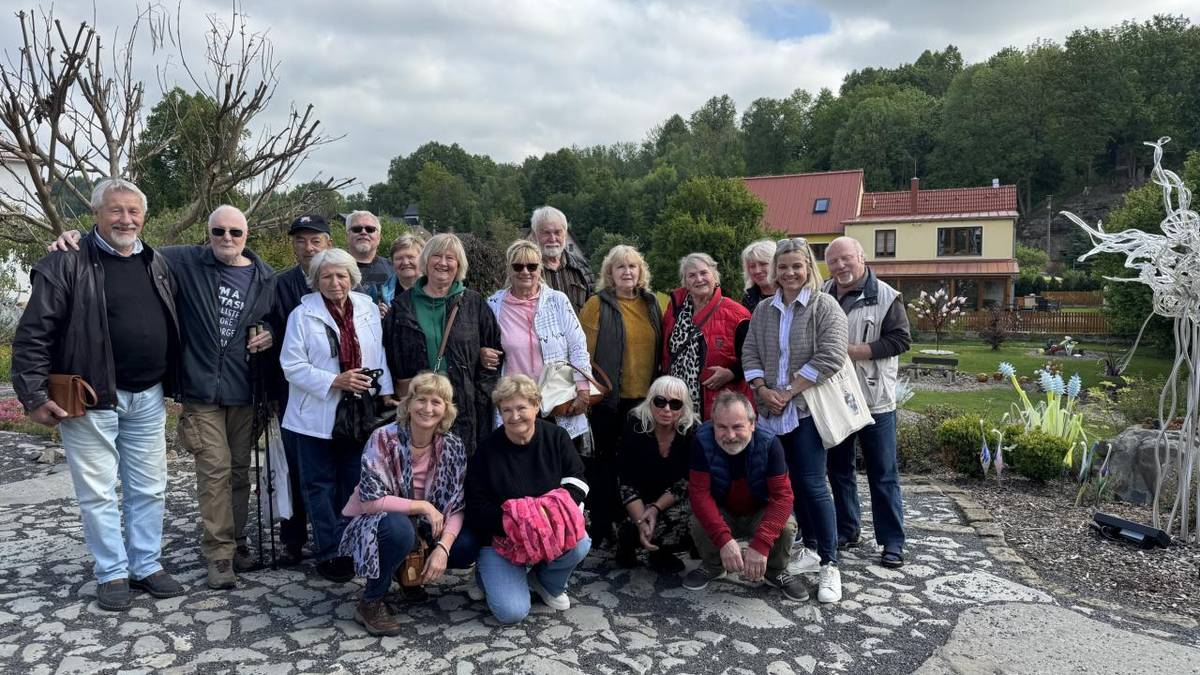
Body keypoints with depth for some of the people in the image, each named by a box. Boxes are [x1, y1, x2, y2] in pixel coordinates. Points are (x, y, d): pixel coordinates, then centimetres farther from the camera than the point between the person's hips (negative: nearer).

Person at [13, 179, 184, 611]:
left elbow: (173, 327, 17)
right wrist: (34, 395, -12)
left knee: (149, 488, 12)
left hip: (147, 397, 5)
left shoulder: (156, 264, 9)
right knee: (98, 492, 5)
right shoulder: (67, 263, -8)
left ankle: (147, 566, 26)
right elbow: (33, 333, -9)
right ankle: (112, 574, 20)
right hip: (90, 397, -5)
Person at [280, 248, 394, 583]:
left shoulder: (368, 310, 5)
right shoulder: (302, 315, -6)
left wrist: (386, 392, 0)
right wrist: (335, 381, -18)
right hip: (317, 415, -3)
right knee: (321, 485, 6)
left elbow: (379, 356, 11)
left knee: (355, 483, 10)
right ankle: (329, 553, 17)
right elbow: (292, 366, -10)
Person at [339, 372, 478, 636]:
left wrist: (443, 547, -26)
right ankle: (371, 602, -12)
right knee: (399, 527, -37)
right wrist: (423, 507, -24)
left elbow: (456, 506, -10)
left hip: (421, 528, 5)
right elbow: (370, 500, -25)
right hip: (374, 526, -4)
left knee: (467, 548, -18)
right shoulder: (384, 438, -21)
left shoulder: (452, 446, -9)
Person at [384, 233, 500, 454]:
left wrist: (481, 392, 1)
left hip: (463, 408, 0)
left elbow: (493, 350, 8)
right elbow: (387, 351, 10)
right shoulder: (403, 305, 9)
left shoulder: (473, 304, 7)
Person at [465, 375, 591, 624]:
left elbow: (576, 480, -3)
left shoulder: (556, 437, -3)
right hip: (501, 538, -2)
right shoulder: (487, 451, -10)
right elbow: (477, 508, -8)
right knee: (512, 612, -18)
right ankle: (489, 572, 18)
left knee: (579, 545, -30)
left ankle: (550, 584, 5)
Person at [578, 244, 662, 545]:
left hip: (645, 398, 5)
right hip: (609, 399, -5)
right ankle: (601, 526, 18)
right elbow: (585, 351, -7)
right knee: (604, 462, 6)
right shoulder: (597, 304, -6)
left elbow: (659, 349, 15)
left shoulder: (651, 303, 9)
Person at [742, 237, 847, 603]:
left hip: (807, 409, -4)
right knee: (792, 482, 10)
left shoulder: (824, 306, -3)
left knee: (811, 483, -7)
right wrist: (763, 390, -4)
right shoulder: (763, 309, 13)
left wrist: (789, 391, -12)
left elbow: (830, 357, -12)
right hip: (771, 411, 5)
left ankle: (829, 563, 4)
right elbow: (750, 354, 12)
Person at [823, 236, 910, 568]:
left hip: (875, 400, -4)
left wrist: (853, 351, -18)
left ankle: (892, 541, 12)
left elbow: (900, 339, -13)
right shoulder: (823, 295, 7)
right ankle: (846, 529, 30)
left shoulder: (886, 297, -6)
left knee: (883, 474, 3)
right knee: (839, 468, 15)